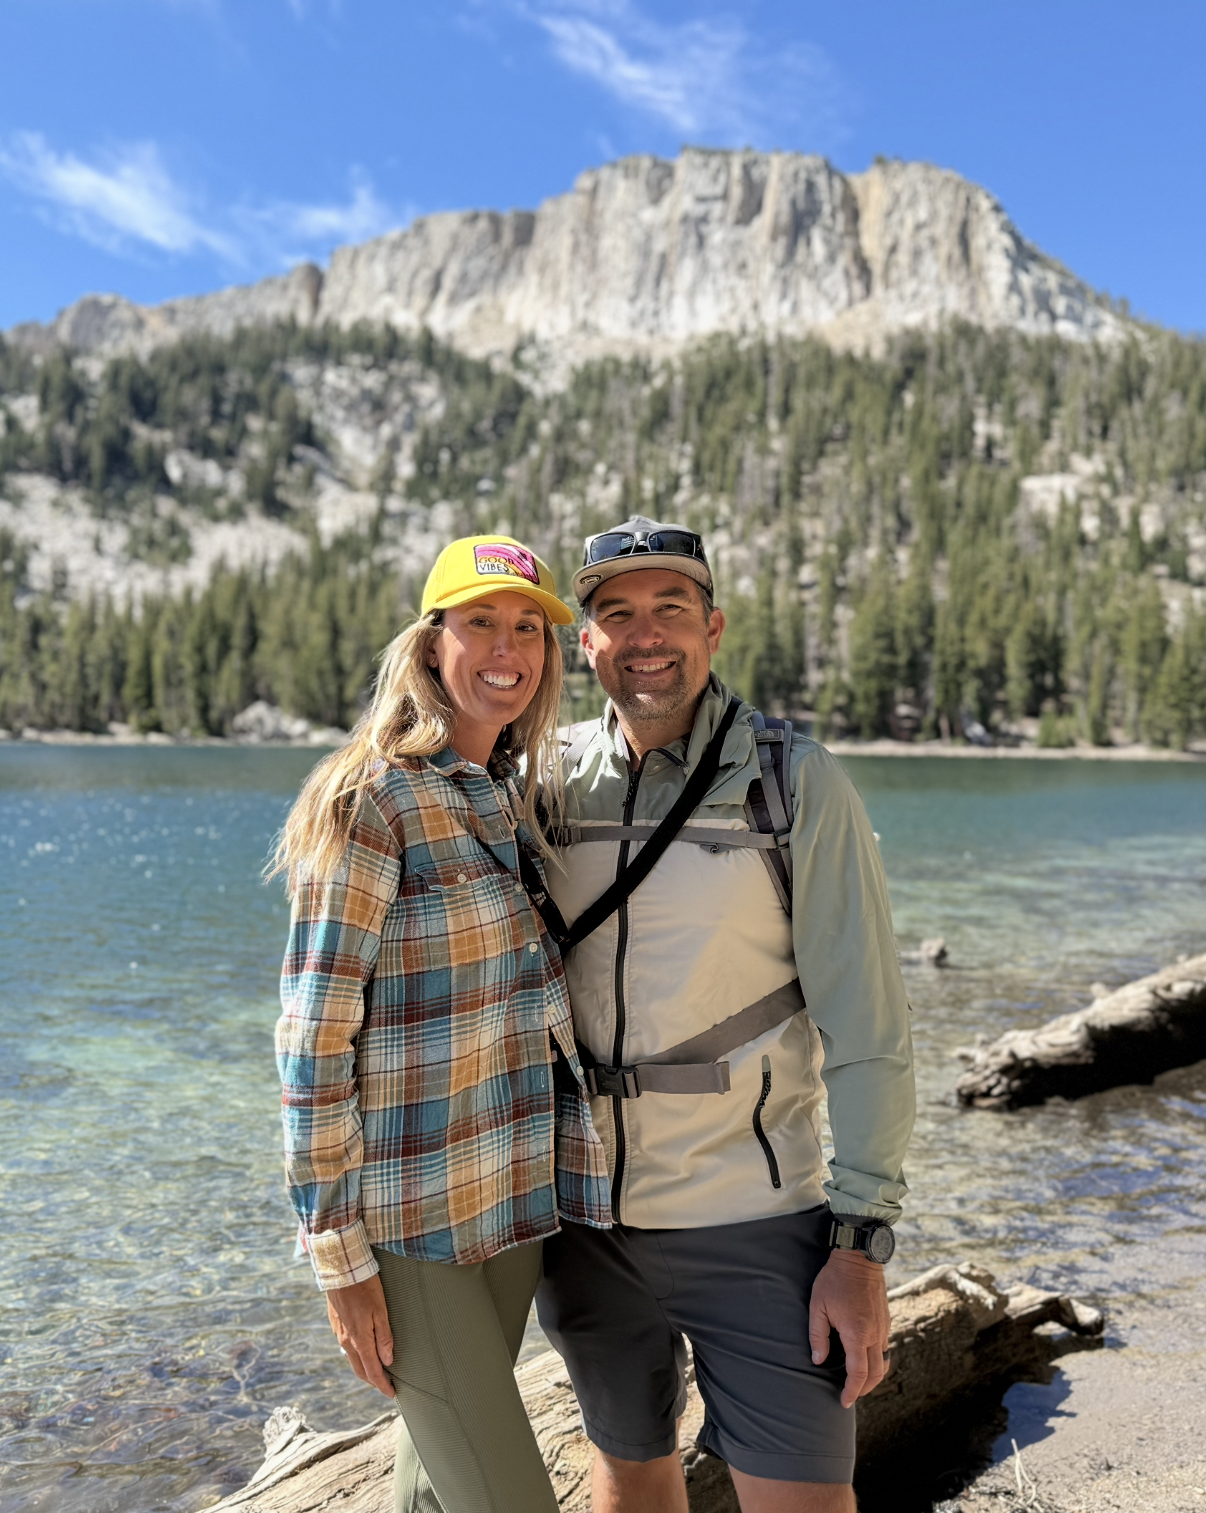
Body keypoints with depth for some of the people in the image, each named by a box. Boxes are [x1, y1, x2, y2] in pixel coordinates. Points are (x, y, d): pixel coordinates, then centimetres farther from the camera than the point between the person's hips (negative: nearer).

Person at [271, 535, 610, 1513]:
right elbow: (314, 1040, -17)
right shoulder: (372, 801, -16)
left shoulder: (512, 798, 7)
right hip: (410, 1222, -7)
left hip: (512, 1201, 7)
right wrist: (340, 1256, -15)